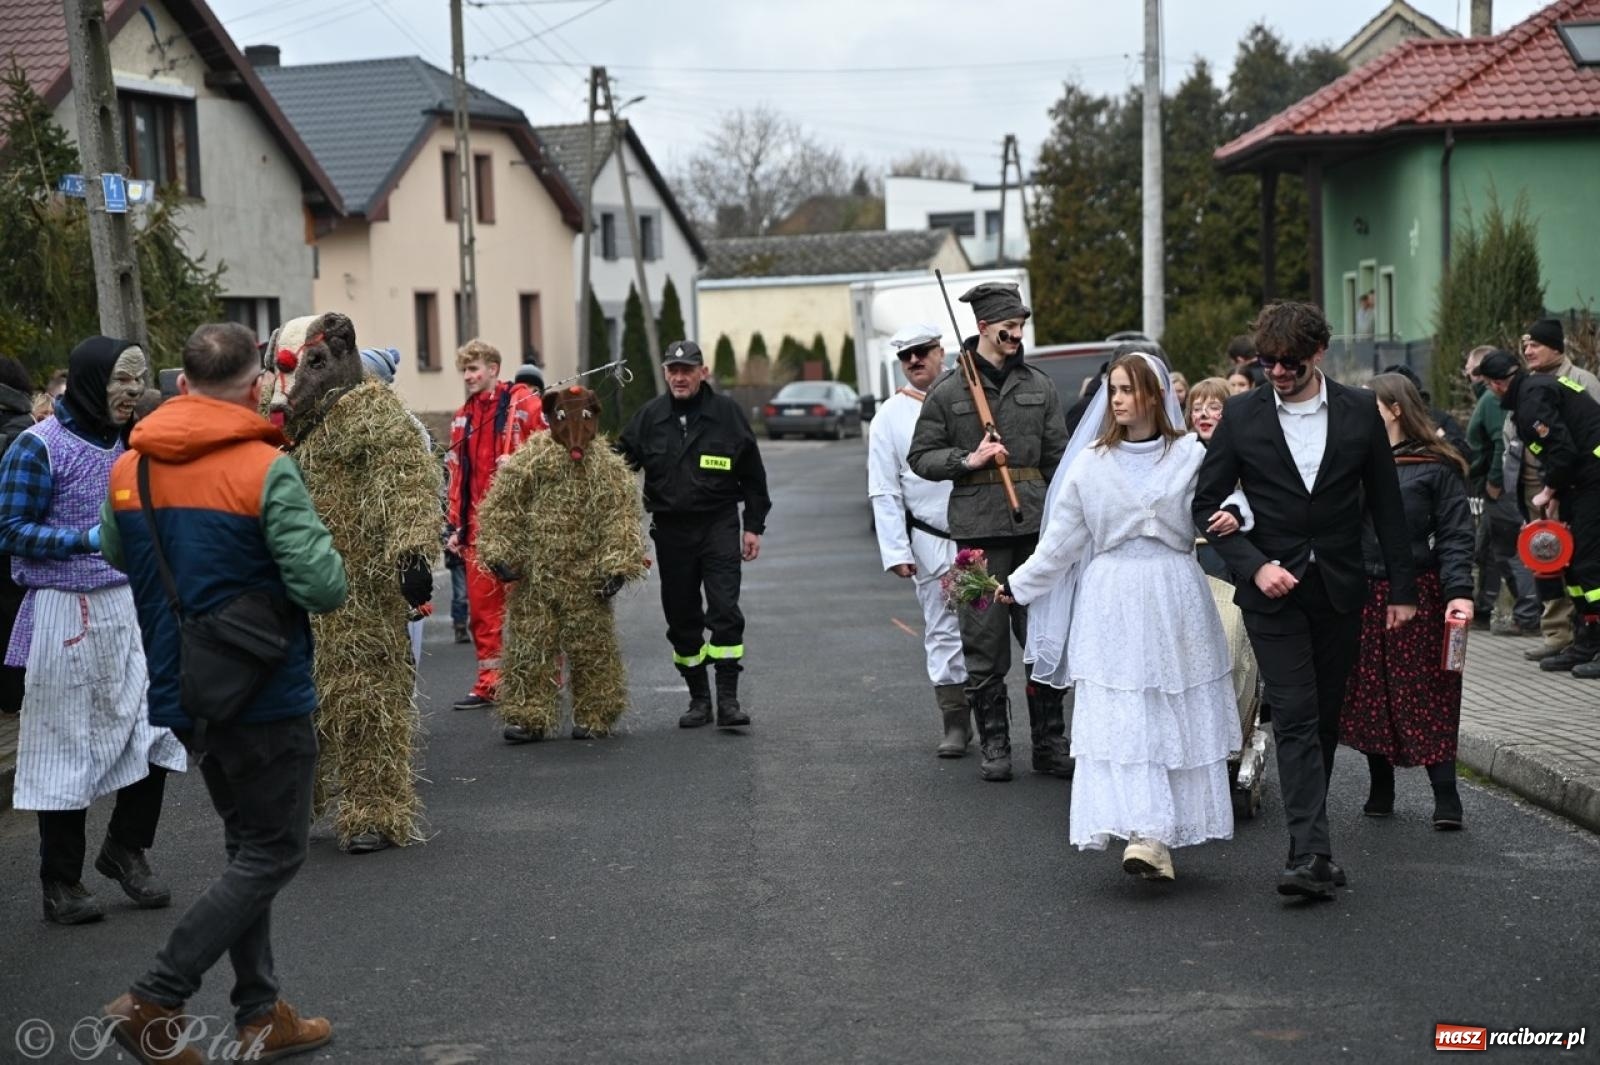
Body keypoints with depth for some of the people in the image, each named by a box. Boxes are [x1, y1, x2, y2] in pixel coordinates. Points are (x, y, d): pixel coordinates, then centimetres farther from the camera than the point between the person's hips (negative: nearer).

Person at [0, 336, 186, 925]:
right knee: (68, 745, 3)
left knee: (158, 726, 2)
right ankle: (61, 883, 16)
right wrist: (89, 538, -22)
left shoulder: (124, 444, 11)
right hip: (67, 612, -6)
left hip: (129, 606, 6)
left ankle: (126, 847, 24)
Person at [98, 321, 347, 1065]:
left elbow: (118, 561, 17)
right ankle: (156, 1002, -2)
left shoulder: (128, 469, 2)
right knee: (273, 854, 4)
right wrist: (317, 541, -2)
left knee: (247, 846, 19)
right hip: (263, 695, -7)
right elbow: (325, 587, -22)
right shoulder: (266, 469, -17)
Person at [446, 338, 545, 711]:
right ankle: (490, 681, 13)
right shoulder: (463, 418, 16)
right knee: (481, 604, 6)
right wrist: (456, 526, 16)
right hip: (479, 526, 6)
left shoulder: (524, 404, -4)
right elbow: (458, 475, 19)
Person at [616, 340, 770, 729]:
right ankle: (698, 699, 19)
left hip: (719, 525, -3)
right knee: (682, 618, 8)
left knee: (725, 611, -11)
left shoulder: (727, 413, 0)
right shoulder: (649, 416, 4)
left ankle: (728, 699, -7)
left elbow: (753, 476, 5)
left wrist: (753, 526, 3)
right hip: (670, 529, 3)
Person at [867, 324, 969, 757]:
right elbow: (884, 493, 3)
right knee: (943, 631, 3)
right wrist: (895, 551, -4)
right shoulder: (891, 416, 4)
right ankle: (956, 723, 11)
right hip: (931, 541, 0)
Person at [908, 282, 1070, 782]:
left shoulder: (1039, 386, 10)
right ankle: (994, 745, 14)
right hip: (978, 527, -2)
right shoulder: (948, 391, 0)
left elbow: (1057, 458, 13)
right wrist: (968, 459, -11)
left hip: (1036, 525, 3)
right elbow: (920, 457, 4)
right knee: (984, 644, 3)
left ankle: (1050, 743, 14)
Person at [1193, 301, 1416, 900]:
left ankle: (1308, 842, 23)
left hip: (1339, 590, 2)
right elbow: (1208, 503, 1)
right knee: (1295, 716, -12)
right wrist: (1254, 565, -12)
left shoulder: (1359, 413, 2)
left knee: (1325, 717, 9)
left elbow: (1386, 504, 7)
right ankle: (1312, 853, -18)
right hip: (1273, 588, -2)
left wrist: (1402, 587, 5)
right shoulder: (1241, 415, -2)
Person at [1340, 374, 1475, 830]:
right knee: (1368, 694, 7)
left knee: (1427, 695, -2)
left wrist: (1459, 592, -18)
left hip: (1417, 595, -4)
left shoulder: (1436, 467, -2)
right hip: (1363, 595, 4)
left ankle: (1446, 796, 2)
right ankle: (1380, 788, 19)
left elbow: (1455, 535, -7)